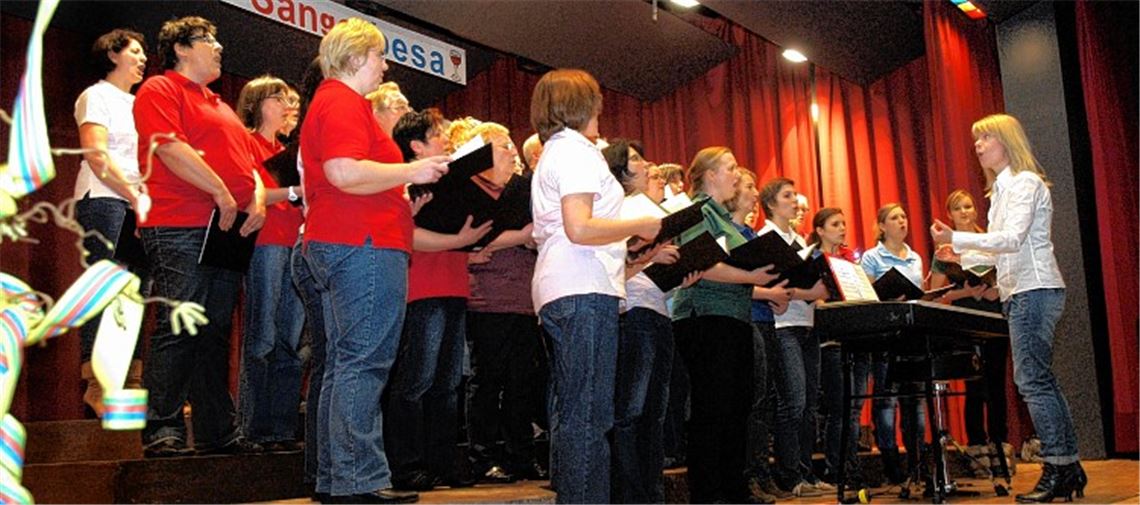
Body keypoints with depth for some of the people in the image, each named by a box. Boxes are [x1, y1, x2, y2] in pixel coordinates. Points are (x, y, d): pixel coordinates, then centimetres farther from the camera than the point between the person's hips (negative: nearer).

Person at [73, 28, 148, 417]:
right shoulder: (96, 96, 4)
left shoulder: (137, 104, 25)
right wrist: (133, 195, -13)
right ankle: (96, 386, -11)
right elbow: (96, 156, -9)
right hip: (104, 200, -7)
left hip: (138, 206, 7)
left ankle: (132, 385, 3)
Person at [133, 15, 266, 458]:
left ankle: (217, 430, 12)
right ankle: (162, 430, -8)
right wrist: (221, 192, -15)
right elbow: (169, 148, -13)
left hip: (228, 231, 8)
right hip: (179, 228, -8)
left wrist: (257, 199, 5)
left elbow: (248, 162, 25)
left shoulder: (221, 107, 28)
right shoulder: (160, 90, 3)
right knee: (177, 329, -11)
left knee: (215, 334, 8)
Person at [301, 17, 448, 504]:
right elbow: (344, 172, -23)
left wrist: (401, 192, 24)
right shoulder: (345, 102, -8)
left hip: (333, 243, 11)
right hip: (365, 245, -11)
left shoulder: (327, 102, 26)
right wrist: (412, 171, -13)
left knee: (345, 362, 11)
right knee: (365, 362, -11)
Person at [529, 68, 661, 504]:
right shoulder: (575, 150, -5)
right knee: (590, 414, -11)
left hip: (558, 291, 10)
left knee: (569, 410, 10)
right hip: (585, 289, -10)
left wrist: (626, 242, 24)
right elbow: (579, 228, -18)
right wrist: (638, 227, -6)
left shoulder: (552, 153, 26)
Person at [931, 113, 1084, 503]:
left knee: (1032, 380, -11)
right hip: (1020, 292, 10)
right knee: (1040, 380, 10)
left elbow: (1013, 239, -20)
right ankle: (1069, 469, 16)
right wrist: (962, 257, 18)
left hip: (1034, 290, -10)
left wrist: (956, 238, -23)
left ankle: (1058, 468, -6)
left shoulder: (1025, 182, -8)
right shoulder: (1001, 190, 20)